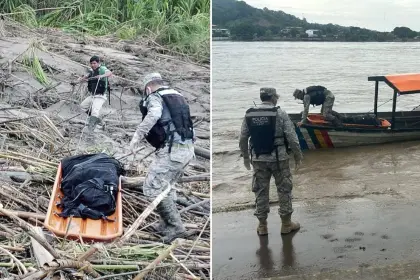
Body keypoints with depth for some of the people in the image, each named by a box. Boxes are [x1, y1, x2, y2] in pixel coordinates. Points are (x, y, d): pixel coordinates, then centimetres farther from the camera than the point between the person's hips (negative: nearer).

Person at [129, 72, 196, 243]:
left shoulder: (154, 97, -2)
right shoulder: (178, 96, 22)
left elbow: (154, 114, -24)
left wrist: (137, 135, -29)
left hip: (172, 150, -9)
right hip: (188, 149, 9)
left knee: (152, 188, -5)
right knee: (166, 186, 24)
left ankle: (175, 227, -6)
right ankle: (166, 224, 29)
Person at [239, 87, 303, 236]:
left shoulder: (249, 114, 2)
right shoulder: (280, 113, -8)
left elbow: (243, 138, 5)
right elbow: (292, 137, -10)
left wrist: (246, 157, 16)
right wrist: (298, 155, 1)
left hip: (258, 158, 3)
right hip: (278, 158, -3)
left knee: (261, 190, 11)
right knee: (284, 189, 10)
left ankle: (262, 226, 16)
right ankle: (286, 223, 17)